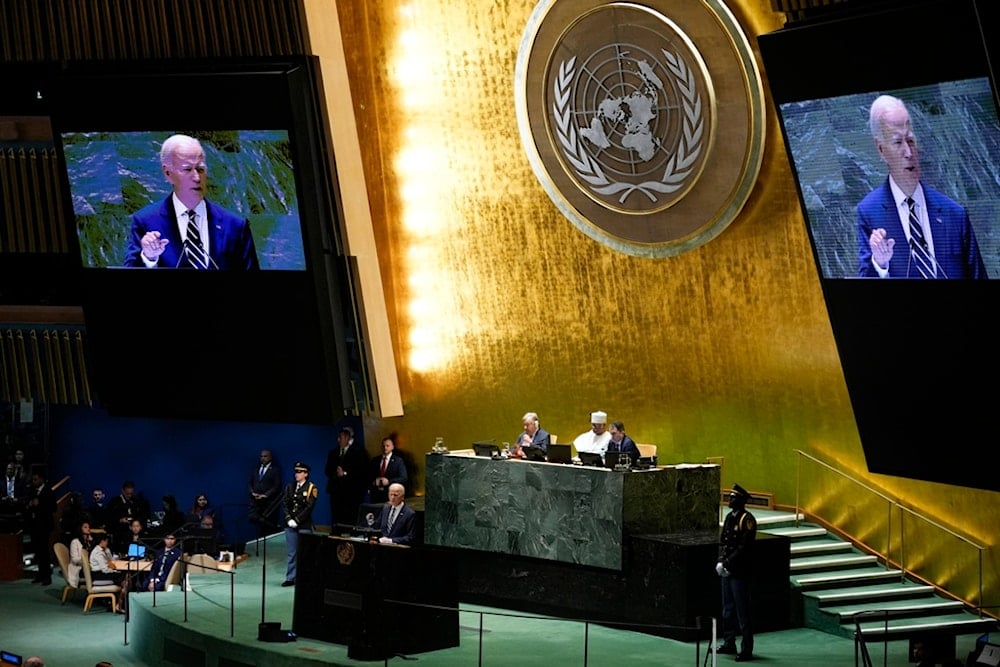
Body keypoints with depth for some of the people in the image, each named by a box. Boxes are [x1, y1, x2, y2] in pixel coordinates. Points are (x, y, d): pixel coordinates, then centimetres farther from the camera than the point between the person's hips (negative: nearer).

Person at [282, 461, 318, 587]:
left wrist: (297, 520, -14)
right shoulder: (290, 487, 11)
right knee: (291, 553, 5)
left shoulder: (311, 488, -4)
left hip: (304, 525, -4)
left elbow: (309, 507, -10)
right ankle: (290, 578, 8)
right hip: (290, 524, 4)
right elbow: (286, 504, 7)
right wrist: (289, 519, -7)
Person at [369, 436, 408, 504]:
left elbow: (404, 478, -5)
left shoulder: (398, 461, 2)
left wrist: (389, 481, -15)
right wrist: (374, 482, -8)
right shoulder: (375, 460, 14)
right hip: (376, 495, 3)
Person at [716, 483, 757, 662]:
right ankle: (729, 643, 28)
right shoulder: (729, 517, 11)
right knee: (728, 609, 17)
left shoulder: (747, 520, -14)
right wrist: (721, 561, -4)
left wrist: (727, 563, -19)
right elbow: (723, 542, 11)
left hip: (740, 573, -9)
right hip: (727, 571, 9)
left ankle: (747, 650, -1)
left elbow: (744, 548, -19)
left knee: (742, 612, -5)